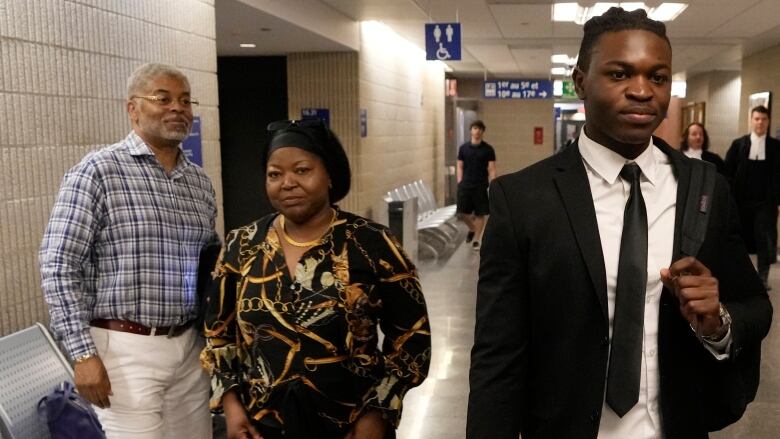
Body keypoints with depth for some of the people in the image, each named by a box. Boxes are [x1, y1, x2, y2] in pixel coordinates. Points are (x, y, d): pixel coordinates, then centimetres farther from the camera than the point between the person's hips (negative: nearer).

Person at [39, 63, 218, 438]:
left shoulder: (200, 182, 10)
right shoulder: (98, 171, -8)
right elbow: (59, 266, -11)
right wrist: (83, 354, -15)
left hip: (190, 347, 6)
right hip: (126, 348, -5)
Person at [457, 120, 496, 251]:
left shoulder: (488, 149, -1)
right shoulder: (463, 148, 5)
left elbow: (492, 169, -2)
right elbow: (460, 166, 9)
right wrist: (459, 183, 1)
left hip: (481, 186, -2)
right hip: (465, 185, 2)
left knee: (480, 214, 2)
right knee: (462, 213, 2)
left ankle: (476, 239, 15)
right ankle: (472, 228, 31)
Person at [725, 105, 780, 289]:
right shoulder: (738, 144, 2)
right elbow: (728, 172, 0)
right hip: (741, 200, 1)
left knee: (764, 238, 2)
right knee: (740, 237, 11)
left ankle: (762, 277, 14)